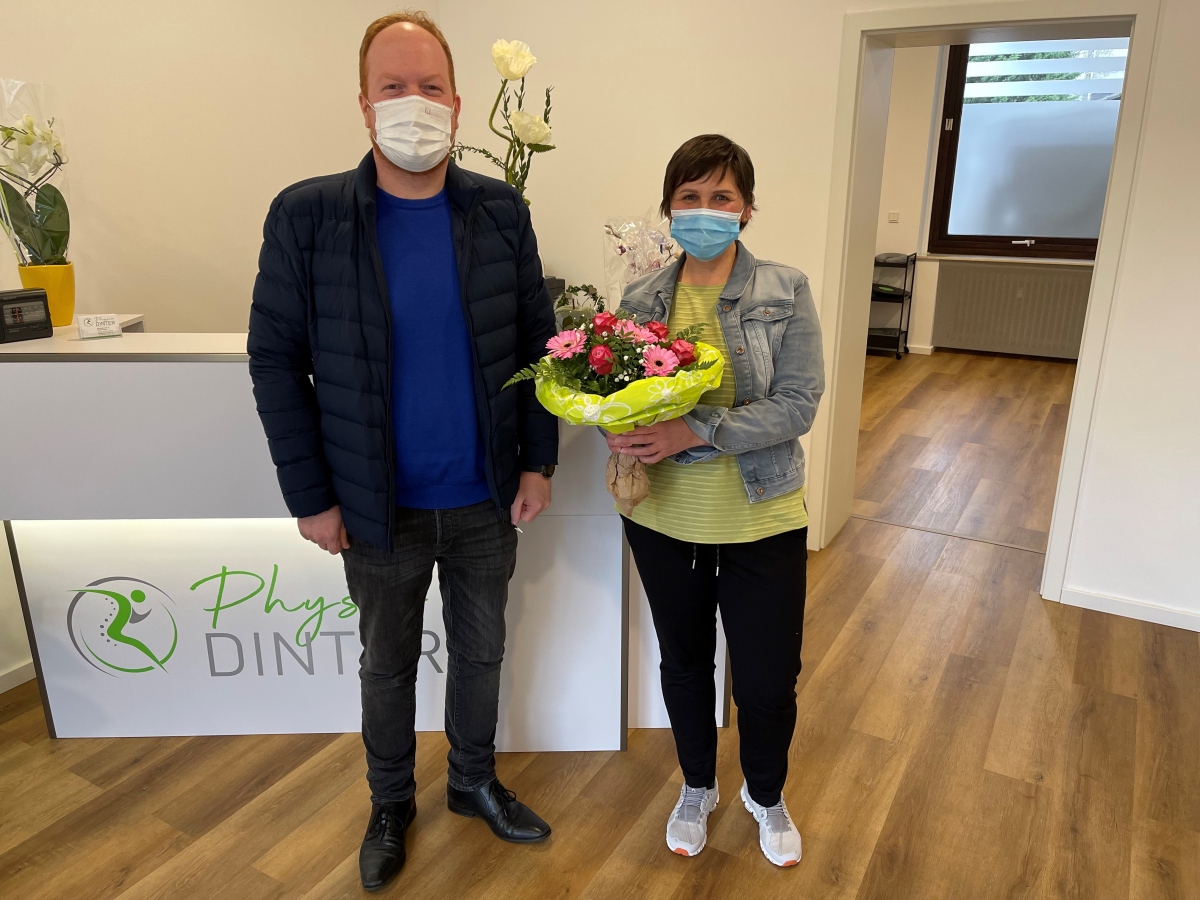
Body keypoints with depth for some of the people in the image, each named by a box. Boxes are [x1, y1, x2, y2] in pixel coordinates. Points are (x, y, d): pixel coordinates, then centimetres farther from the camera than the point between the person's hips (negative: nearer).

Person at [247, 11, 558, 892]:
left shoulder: (501, 211, -4)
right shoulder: (305, 216, -11)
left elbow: (537, 340, 1)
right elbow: (276, 362, -8)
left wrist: (539, 460, -2)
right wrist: (311, 497, -8)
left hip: (486, 498, 2)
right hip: (380, 507, -1)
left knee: (481, 649, 19)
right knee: (388, 663, 18)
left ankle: (475, 779, 46)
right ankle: (390, 804, 44)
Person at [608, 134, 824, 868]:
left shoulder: (786, 292, -8)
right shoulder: (642, 299, 0)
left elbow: (798, 405, -15)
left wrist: (697, 430, -26)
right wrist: (626, 436, -20)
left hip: (761, 521, -2)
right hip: (664, 518, 3)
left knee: (768, 676, 9)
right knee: (684, 661, 19)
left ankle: (767, 794, 41)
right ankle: (698, 787, 46)